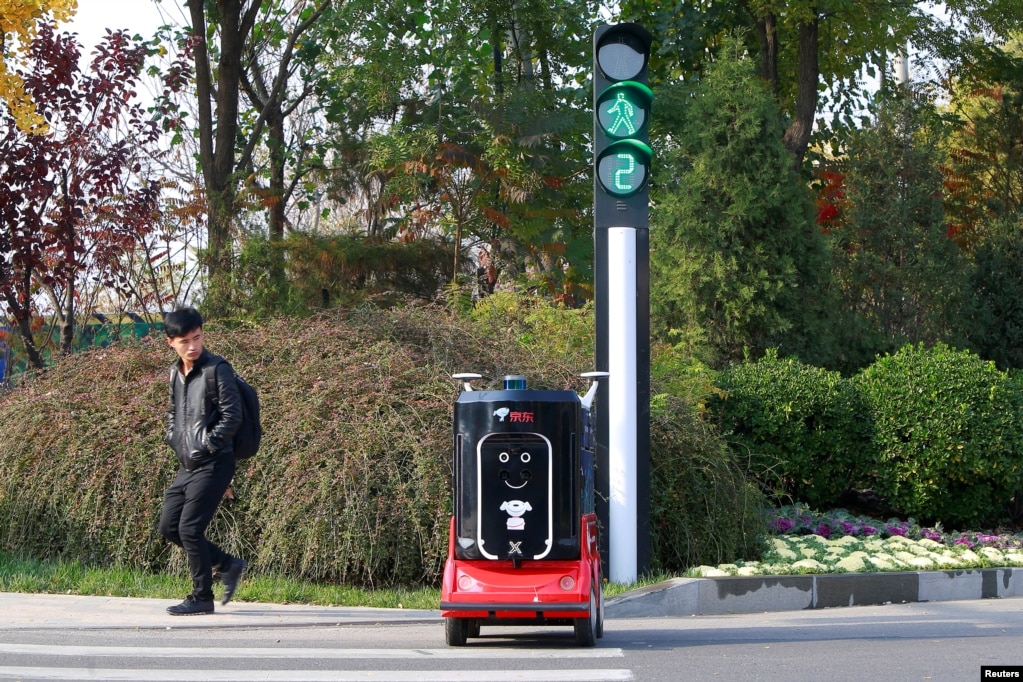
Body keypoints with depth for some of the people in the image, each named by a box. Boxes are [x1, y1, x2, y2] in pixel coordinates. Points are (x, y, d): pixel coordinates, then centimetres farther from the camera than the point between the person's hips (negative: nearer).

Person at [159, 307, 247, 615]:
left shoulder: (217, 369, -11)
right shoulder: (175, 373, 12)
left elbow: (232, 416, -15)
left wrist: (206, 447, -15)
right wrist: (176, 442, 8)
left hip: (213, 464, -8)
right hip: (187, 465, 8)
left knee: (190, 528, -10)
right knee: (168, 526, 8)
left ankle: (202, 598, 3)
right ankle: (228, 565, 21)